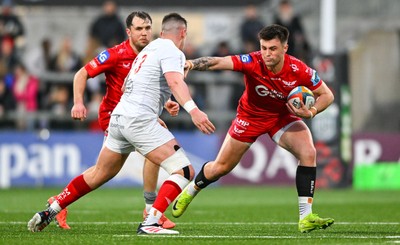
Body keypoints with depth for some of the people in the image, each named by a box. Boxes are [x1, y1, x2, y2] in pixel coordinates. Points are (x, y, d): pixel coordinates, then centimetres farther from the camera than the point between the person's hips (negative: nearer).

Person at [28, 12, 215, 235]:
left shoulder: (149, 49, 23)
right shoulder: (172, 51, -4)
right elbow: (175, 82, -24)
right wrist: (193, 110, -38)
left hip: (119, 117, 9)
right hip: (140, 119, -9)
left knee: (98, 175, 24)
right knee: (185, 171, -11)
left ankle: (49, 213, 28)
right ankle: (150, 223, -23)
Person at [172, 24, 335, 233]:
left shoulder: (299, 70, -27)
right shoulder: (252, 62, -32)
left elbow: (327, 95, -13)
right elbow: (218, 62, -45)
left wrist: (310, 112, -31)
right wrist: (192, 64, -63)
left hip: (283, 116, 1)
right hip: (251, 116, -1)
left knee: (308, 153, -24)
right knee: (221, 167, 9)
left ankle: (306, 218, -20)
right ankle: (190, 191, 43)